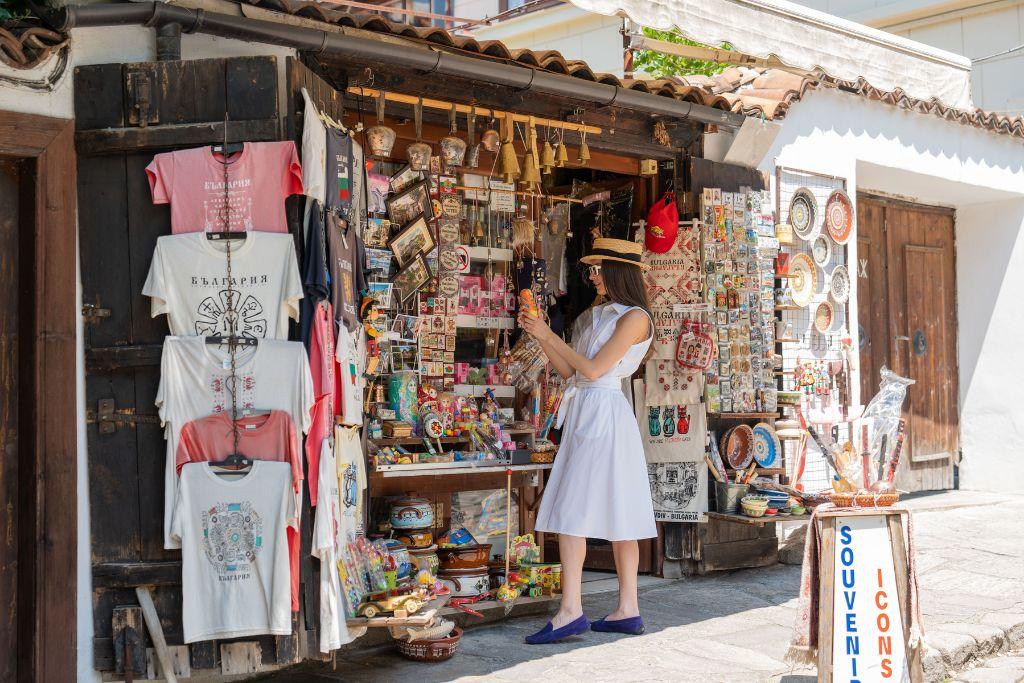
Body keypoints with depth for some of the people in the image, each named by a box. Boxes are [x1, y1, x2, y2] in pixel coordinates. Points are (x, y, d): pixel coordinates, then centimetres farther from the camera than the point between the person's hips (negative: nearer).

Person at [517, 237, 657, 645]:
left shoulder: (634, 317, -8)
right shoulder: (601, 316, 18)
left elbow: (593, 369, -15)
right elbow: (569, 371, 17)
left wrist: (550, 336, -7)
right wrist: (539, 336, 8)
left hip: (603, 415, -9)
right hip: (585, 412, 9)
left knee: (570, 511, -13)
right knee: (616, 511, 7)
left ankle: (570, 611, -14)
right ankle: (628, 610, 9)